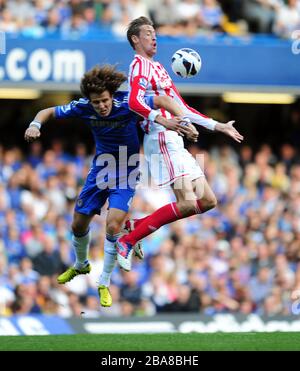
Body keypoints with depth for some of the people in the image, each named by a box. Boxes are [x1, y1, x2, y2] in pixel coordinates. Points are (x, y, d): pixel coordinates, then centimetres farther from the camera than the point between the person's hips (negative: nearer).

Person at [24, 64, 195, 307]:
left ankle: (104, 283, -2)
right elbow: (49, 112, -7)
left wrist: (184, 123, -29)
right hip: (100, 168, 4)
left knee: (113, 225, -20)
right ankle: (81, 266, 44)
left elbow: (163, 101, -17)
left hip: (126, 171, -4)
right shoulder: (83, 107, -17)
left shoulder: (127, 103, -26)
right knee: (79, 224, 11)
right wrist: (35, 125, -29)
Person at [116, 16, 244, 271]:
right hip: (162, 140, -10)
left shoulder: (157, 67, 25)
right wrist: (164, 120, -38)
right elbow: (135, 102, -23)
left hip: (175, 142, 10)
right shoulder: (140, 64, -5)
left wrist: (217, 126, 28)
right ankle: (128, 241, -14)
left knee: (207, 201, 7)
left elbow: (181, 108, 29)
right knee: (187, 203, -20)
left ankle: (137, 225, 8)